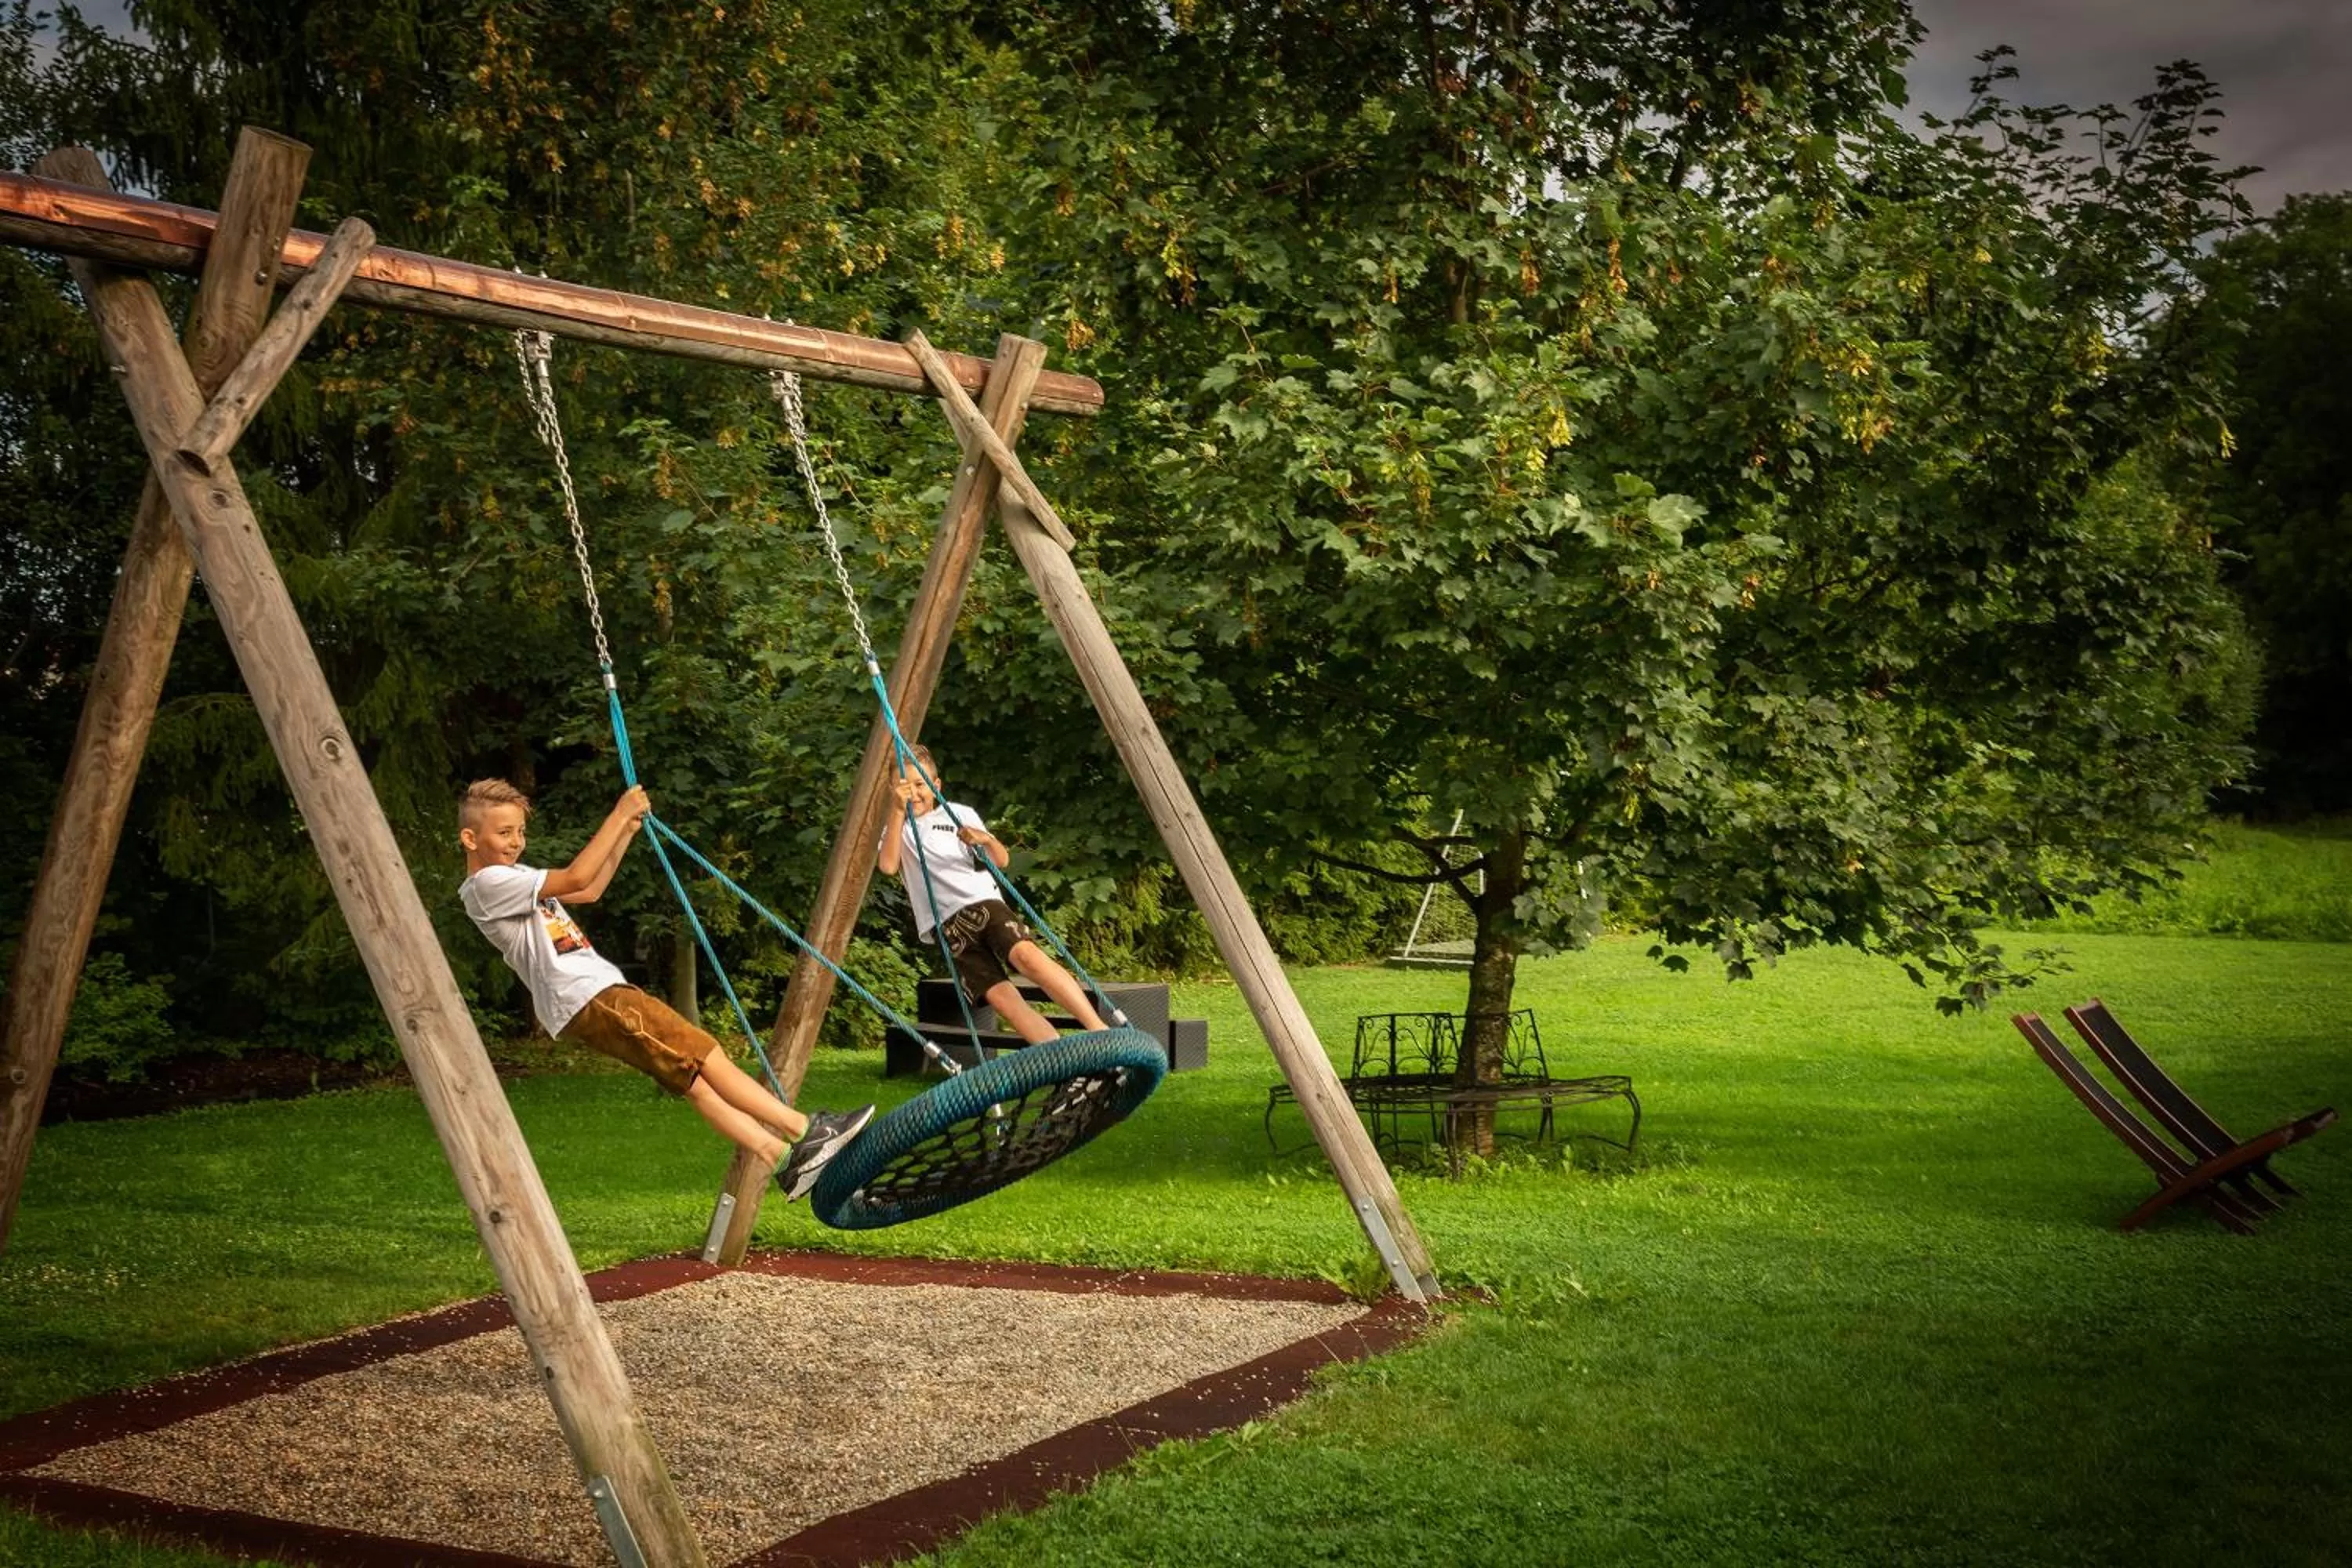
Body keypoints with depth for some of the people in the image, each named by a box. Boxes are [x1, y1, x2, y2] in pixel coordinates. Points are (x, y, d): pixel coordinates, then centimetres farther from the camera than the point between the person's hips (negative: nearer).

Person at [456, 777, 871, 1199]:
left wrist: (627, 832, 19)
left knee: (694, 1078, 0)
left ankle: (780, 1157, -5)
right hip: (587, 999, -10)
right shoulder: (488, 885, -9)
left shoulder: (513, 877, 21)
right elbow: (575, 878, -20)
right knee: (706, 1056, -10)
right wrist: (619, 815, -15)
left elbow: (590, 891, 27)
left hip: (600, 989, 10)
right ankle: (803, 1131, -8)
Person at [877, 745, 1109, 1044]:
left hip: (983, 904, 0)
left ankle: (1099, 1029, -32)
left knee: (1027, 954, -30)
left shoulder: (960, 814, 17)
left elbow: (1002, 860, 13)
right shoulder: (897, 829, 16)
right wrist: (899, 813, -13)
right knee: (1000, 996, -22)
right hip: (947, 925, 0)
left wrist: (986, 840, -10)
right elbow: (888, 865, -6)